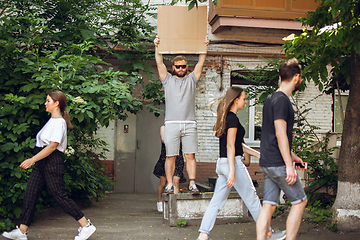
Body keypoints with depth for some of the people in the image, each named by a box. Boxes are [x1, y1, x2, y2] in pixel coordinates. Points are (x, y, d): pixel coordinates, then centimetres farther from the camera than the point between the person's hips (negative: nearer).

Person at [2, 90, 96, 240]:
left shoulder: (59, 122, -13)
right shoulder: (52, 120, 16)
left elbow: (52, 146, -21)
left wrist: (33, 159, -24)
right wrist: (35, 160, 20)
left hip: (52, 162, -9)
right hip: (42, 161, 9)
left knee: (59, 195, -7)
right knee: (30, 194, 5)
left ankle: (86, 225, 1)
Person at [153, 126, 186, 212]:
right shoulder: (163, 127, 8)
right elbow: (163, 140, -7)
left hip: (178, 158, 1)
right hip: (165, 157, -1)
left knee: (176, 182, -11)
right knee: (162, 183, 7)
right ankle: (159, 202, 30)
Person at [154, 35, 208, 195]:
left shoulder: (192, 79, 18)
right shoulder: (168, 80, 14)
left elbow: (200, 63, 11)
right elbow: (160, 64, 6)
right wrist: (157, 47, -3)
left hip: (189, 124, 1)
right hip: (171, 124, -1)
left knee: (190, 156, -2)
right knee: (170, 156, -1)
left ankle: (192, 184, -2)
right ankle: (169, 185, 4)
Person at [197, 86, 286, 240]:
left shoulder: (226, 117, 16)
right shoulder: (233, 118, -13)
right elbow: (230, 146, -19)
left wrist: (256, 153, 25)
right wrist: (232, 172, -22)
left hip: (221, 164, 9)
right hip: (233, 163, -9)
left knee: (217, 201, 6)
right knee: (252, 200, 4)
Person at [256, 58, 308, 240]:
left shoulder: (271, 99, 17)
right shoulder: (282, 100, -13)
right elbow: (280, 135, -19)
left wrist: (291, 155, 31)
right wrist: (289, 165, -19)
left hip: (266, 163, 9)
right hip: (278, 163, -9)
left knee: (268, 205, 7)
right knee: (300, 201, 4)